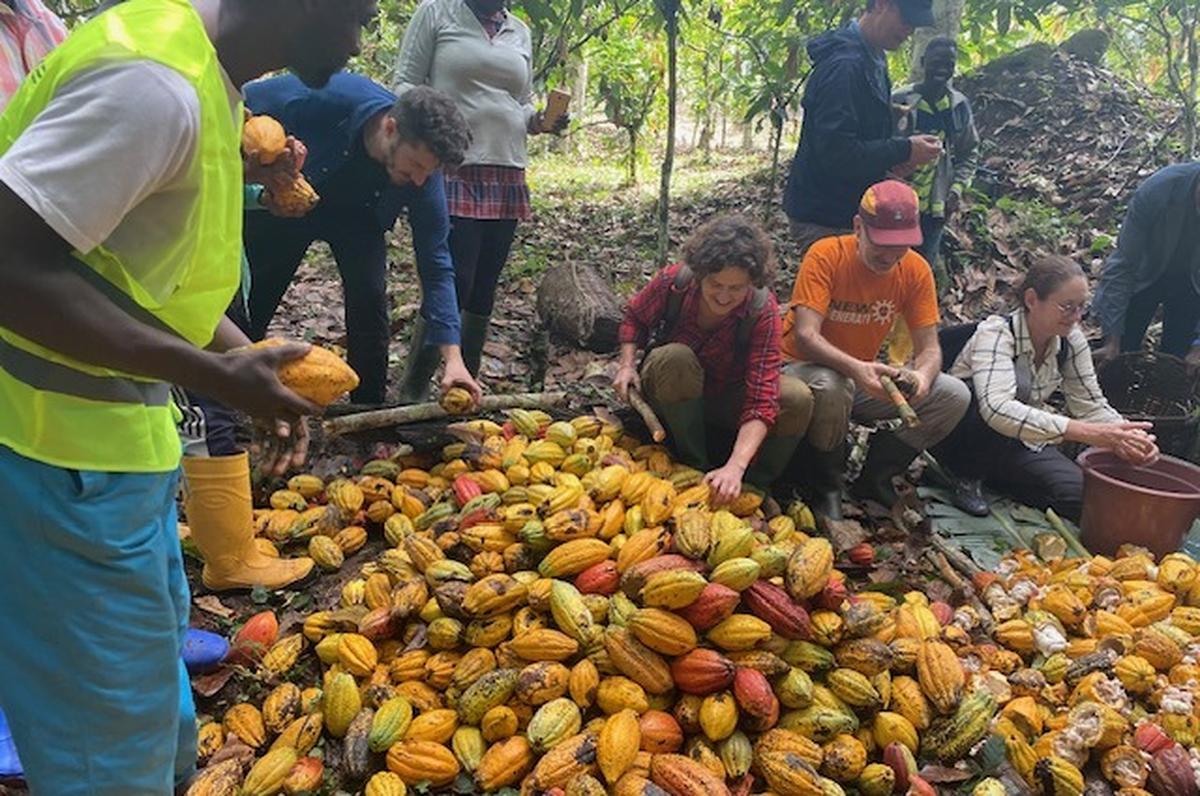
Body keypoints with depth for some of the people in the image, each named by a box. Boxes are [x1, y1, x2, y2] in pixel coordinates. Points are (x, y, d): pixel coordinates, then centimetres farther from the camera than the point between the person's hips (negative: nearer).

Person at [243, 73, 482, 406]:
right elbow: (243, 104, -21)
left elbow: (436, 266, -24)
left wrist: (452, 357, -30)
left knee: (369, 299, -15)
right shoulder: (328, 96, -39)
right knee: (250, 301, 3)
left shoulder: (424, 178, -29)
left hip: (356, 216, 1)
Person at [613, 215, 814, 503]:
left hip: (726, 399, 0)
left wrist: (735, 467, -45)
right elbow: (634, 317, 2)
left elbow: (761, 400, -33)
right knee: (677, 358, -36)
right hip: (667, 397, 0)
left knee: (797, 399, -27)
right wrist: (628, 363, -17)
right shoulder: (673, 282, -23)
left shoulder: (763, 310, -26)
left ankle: (753, 486, -5)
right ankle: (694, 467, -19)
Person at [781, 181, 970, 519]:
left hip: (866, 377, 5)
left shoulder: (915, 269, -7)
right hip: (806, 368, -5)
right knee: (830, 388, -39)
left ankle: (874, 478, 4)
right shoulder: (826, 256, -20)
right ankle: (827, 488, -11)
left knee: (955, 397, -11)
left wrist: (922, 375, -32)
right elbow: (805, 335, -30)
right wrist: (854, 368, -48)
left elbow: (929, 348, -8)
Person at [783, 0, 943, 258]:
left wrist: (897, 154, 2)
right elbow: (835, 152, -27)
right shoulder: (844, 65, -20)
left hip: (853, 212, 10)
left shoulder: (874, 61, 12)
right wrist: (904, 149, -19)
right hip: (824, 220, -10)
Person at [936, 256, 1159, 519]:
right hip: (963, 436, -5)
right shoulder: (997, 333, -25)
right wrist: (1089, 433, -47)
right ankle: (969, 476, -13)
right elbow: (998, 409, -42)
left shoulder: (1071, 340, -5)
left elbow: (1091, 404, 0)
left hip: (1021, 442, 6)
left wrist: (1129, 436, -23)